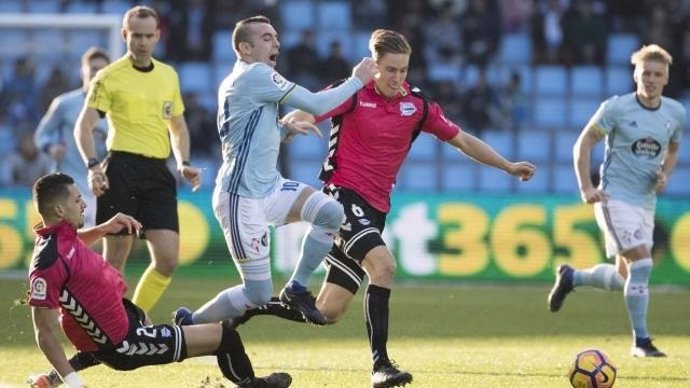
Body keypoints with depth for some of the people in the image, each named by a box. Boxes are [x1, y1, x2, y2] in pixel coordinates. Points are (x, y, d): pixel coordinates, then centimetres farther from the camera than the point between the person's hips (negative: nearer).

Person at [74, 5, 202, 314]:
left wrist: (184, 164, 9)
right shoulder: (109, 77, -1)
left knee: (167, 260, -3)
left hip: (158, 173, 5)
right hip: (122, 170, -5)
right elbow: (84, 127, -4)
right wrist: (93, 166, -19)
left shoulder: (169, 76, 15)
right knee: (115, 260, -3)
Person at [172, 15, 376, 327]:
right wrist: (358, 80, -5)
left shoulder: (233, 82, 15)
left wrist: (285, 129, 7)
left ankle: (296, 289, 4)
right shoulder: (256, 75, -15)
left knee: (331, 211, -10)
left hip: (269, 187, 9)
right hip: (241, 198, -9)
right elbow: (317, 105, -16)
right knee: (259, 294, -6)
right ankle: (189, 323, 14)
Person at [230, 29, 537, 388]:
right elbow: (305, 114, -17)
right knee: (383, 263, -30)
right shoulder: (353, 94, -7)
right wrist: (293, 122, -41)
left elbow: (462, 141, 15)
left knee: (327, 313, 2)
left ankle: (247, 308, 22)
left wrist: (508, 167, 15)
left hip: (374, 210, 6)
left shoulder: (417, 104, 5)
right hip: (343, 194, -6)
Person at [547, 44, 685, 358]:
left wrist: (665, 174, 0)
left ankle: (571, 277, 38)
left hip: (646, 201, 6)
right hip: (615, 198, -6)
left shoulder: (675, 113, 3)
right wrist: (586, 188, -13)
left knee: (624, 279, 11)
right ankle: (640, 341, -9)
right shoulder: (616, 108, -11)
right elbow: (583, 144, -5)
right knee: (641, 262, -18)